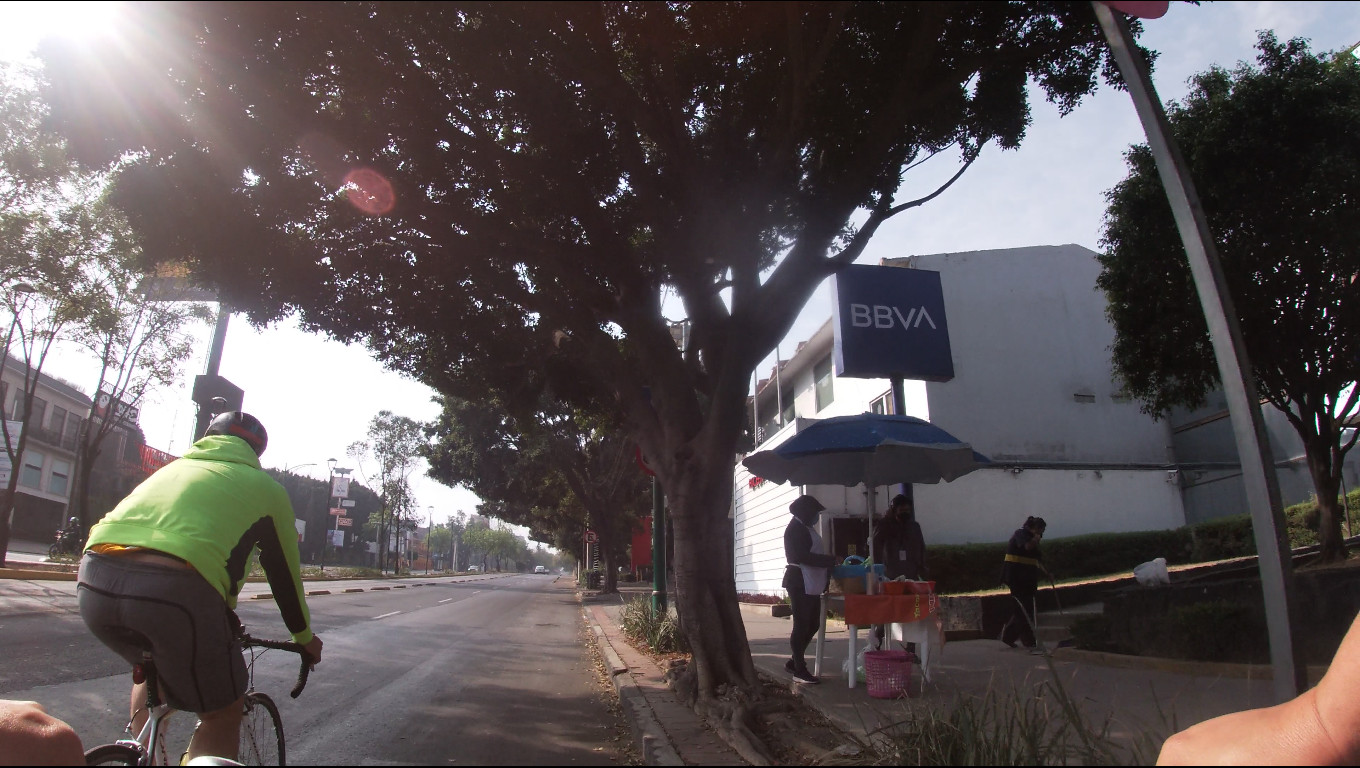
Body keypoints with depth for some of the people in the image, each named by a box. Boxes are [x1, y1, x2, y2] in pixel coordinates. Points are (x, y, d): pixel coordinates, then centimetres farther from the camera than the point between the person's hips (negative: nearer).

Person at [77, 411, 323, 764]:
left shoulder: (172, 467, 33)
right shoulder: (264, 487, 20)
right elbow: (284, 571, 26)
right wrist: (305, 637, 41)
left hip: (94, 579, 6)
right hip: (176, 589, -5)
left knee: (152, 666, 36)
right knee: (224, 713, 15)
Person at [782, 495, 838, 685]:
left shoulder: (807, 528, 18)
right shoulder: (796, 528, -12)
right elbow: (802, 556, -21)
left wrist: (828, 563, 9)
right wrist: (830, 561, -18)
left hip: (811, 584, 10)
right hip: (800, 583, -10)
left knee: (813, 624, 13)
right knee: (801, 625, -4)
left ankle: (794, 661, 23)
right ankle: (799, 669, 3)